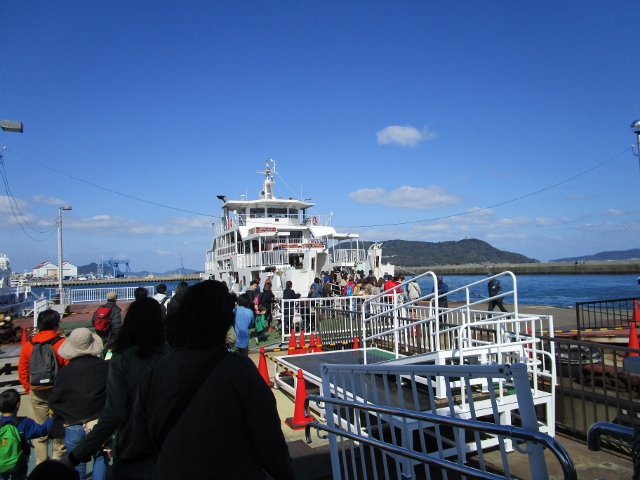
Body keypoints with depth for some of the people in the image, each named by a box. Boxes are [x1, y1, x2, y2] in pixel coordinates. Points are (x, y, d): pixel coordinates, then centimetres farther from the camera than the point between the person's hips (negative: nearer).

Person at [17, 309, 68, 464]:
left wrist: (28, 388, 17)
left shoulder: (28, 345, -2)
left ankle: (41, 464, 23)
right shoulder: (62, 343, -15)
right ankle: (58, 461, 22)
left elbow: (22, 371, 5)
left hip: (37, 393, 3)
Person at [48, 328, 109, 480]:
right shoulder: (105, 367, -12)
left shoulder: (65, 371, -10)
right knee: (100, 458, 19)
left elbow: (54, 402, -3)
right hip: (100, 425, 0)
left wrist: (65, 419, 12)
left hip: (74, 427, 0)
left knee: (77, 465, 16)